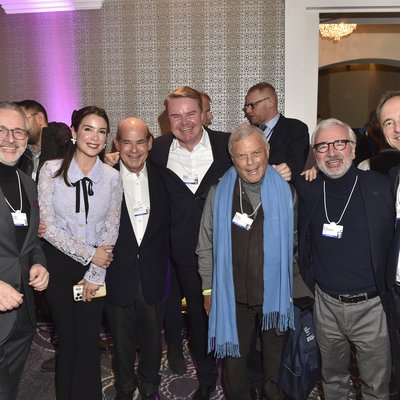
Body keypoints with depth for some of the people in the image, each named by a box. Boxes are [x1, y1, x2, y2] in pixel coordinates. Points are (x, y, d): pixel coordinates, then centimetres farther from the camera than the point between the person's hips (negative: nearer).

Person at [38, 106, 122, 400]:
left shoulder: (112, 177, -1)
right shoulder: (52, 170, -7)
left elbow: (111, 229, 1)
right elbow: (48, 225, -9)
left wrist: (96, 274, -5)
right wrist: (89, 254, -12)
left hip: (97, 266, 1)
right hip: (60, 262, -1)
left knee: (89, 341, 3)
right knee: (67, 339, 11)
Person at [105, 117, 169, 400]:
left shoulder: (161, 178, -1)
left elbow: (168, 225, 3)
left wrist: (162, 264, -3)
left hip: (153, 276, 2)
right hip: (117, 275, -2)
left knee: (153, 337, 18)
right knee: (122, 339, 17)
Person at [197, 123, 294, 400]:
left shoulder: (284, 190, -6)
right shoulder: (220, 193, -6)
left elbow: (293, 241, 2)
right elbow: (206, 245, 1)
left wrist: (289, 288, 3)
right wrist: (209, 289, 2)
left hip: (275, 294, 0)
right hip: (233, 296, 0)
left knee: (275, 361, 19)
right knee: (234, 359, 16)